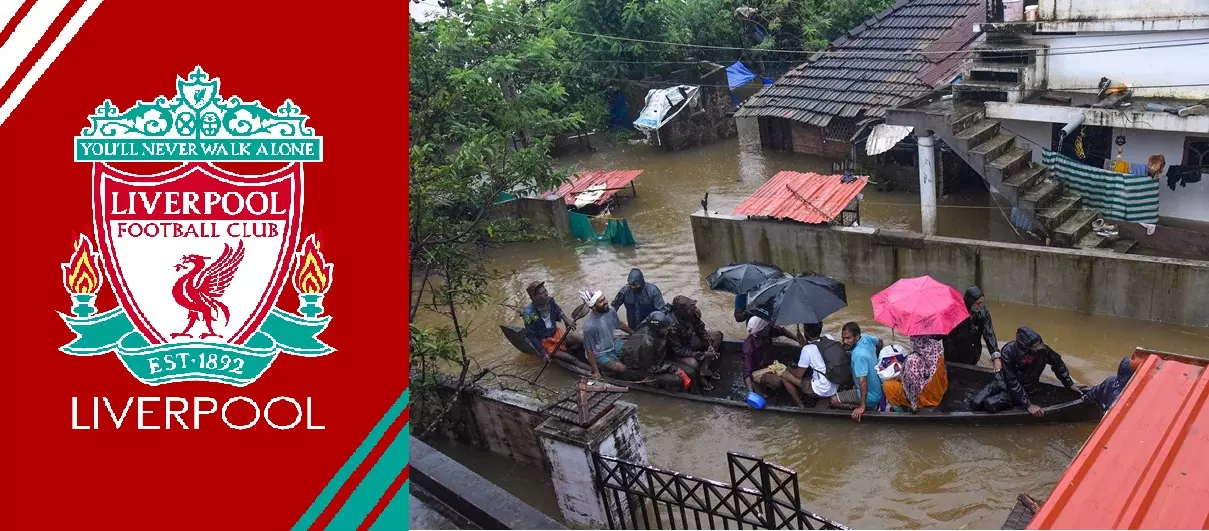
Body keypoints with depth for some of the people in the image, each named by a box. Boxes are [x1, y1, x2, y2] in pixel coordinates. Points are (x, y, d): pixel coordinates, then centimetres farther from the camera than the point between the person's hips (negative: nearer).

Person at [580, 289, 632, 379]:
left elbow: (620, 325, 10)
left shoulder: (611, 311, -14)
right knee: (621, 369, -24)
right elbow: (589, 351, -21)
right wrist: (595, 371, -17)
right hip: (601, 354, -7)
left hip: (615, 344, 7)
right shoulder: (589, 326, -32)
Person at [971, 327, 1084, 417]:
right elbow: (1012, 383, -27)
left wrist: (1070, 384, 2)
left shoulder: (1042, 349, -25)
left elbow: (1058, 364, -2)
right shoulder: (1008, 352, -29)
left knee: (990, 404, -27)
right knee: (977, 403, -15)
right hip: (1004, 382, 1)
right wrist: (1028, 405, -29)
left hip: (1025, 388, 0)